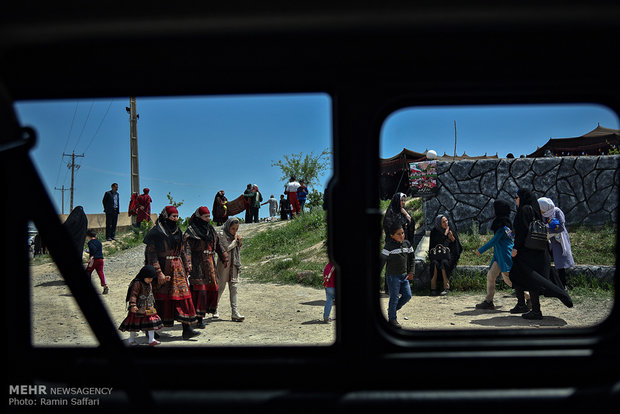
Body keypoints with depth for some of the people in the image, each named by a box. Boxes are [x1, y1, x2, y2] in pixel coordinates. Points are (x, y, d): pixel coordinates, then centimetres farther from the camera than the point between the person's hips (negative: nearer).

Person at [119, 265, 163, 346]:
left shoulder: (149, 284, 10)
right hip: (139, 308, -7)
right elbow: (133, 295, -21)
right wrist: (133, 305, -31)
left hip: (149, 308, 8)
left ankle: (151, 340, 7)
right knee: (135, 324, 4)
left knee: (151, 322, 3)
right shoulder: (137, 284, -17)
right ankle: (131, 339, 19)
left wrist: (152, 304, 29)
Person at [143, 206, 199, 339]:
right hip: (163, 268, -6)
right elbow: (151, 254, -13)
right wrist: (158, 272, -19)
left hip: (177, 268, 6)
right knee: (159, 297, 2)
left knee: (182, 294, -4)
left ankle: (187, 329, -6)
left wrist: (187, 266, 12)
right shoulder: (156, 232, -8)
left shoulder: (177, 231, 14)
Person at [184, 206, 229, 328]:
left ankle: (202, 313, 19)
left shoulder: (211, 230, 16)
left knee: (212, 288, 5)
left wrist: (225, 257, 23)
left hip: (210, 264, 7)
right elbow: (187, 246, -17)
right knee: (199, 289, -9)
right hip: (197, 264, -7)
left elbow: (218, 245, 24)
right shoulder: (192, 230, -5)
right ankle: (199, 318, -4)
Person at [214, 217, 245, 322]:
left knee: (233, 286, 0)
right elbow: (226, 248, -19)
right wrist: (235, 240, -10)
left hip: (234, 263, 5)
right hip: (224, 263, -5)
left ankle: (234, 312, -3)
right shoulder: (222, 234, -10)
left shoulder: (236, 234, 10)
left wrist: (240, 242, -1)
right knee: (221, 286, 3)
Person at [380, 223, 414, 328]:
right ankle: (392, 319, 17)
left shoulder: (407, 243, 4)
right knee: (394, 297, 1)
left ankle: (392, 309, 27)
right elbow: (382, 260, -12)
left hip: (404, 275, 6)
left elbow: (411, 258, 14)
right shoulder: (389, 246, -14)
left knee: (407, 295, 7)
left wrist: (411, 272, 7)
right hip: (393, 276, -6)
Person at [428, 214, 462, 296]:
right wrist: (446, 232, -5)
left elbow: (456, 244, 9)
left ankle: (446, 287, -32)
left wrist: (452, 238, -8)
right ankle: (433, 288, -34)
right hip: (436, 253, -1)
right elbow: (439, 242, -8)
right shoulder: (435, 231, 2)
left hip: (448, 254, 1)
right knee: (435, 263, -33)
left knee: (444, 262, -33)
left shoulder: (451, 230, 8)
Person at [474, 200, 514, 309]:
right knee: (490, 276, 7)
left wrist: (481, 250, -8)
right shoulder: (505, 222, 15)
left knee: (507, 278, -13)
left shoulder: (503, 224, -14)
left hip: (505, 254, -10)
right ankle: (488, 301, 8)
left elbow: (494, 240, -15)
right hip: (499, 255, 10)